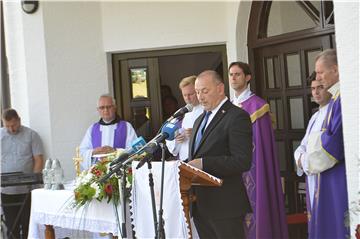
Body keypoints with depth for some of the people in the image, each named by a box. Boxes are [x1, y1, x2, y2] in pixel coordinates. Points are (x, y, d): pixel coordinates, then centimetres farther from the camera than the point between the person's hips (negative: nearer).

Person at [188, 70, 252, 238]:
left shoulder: (237, 117, -8)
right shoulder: (200, 120, 20)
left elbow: (243, 161, -18)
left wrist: (203, 164, -21)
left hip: (225, 205, -8)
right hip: (200, 205, 8)